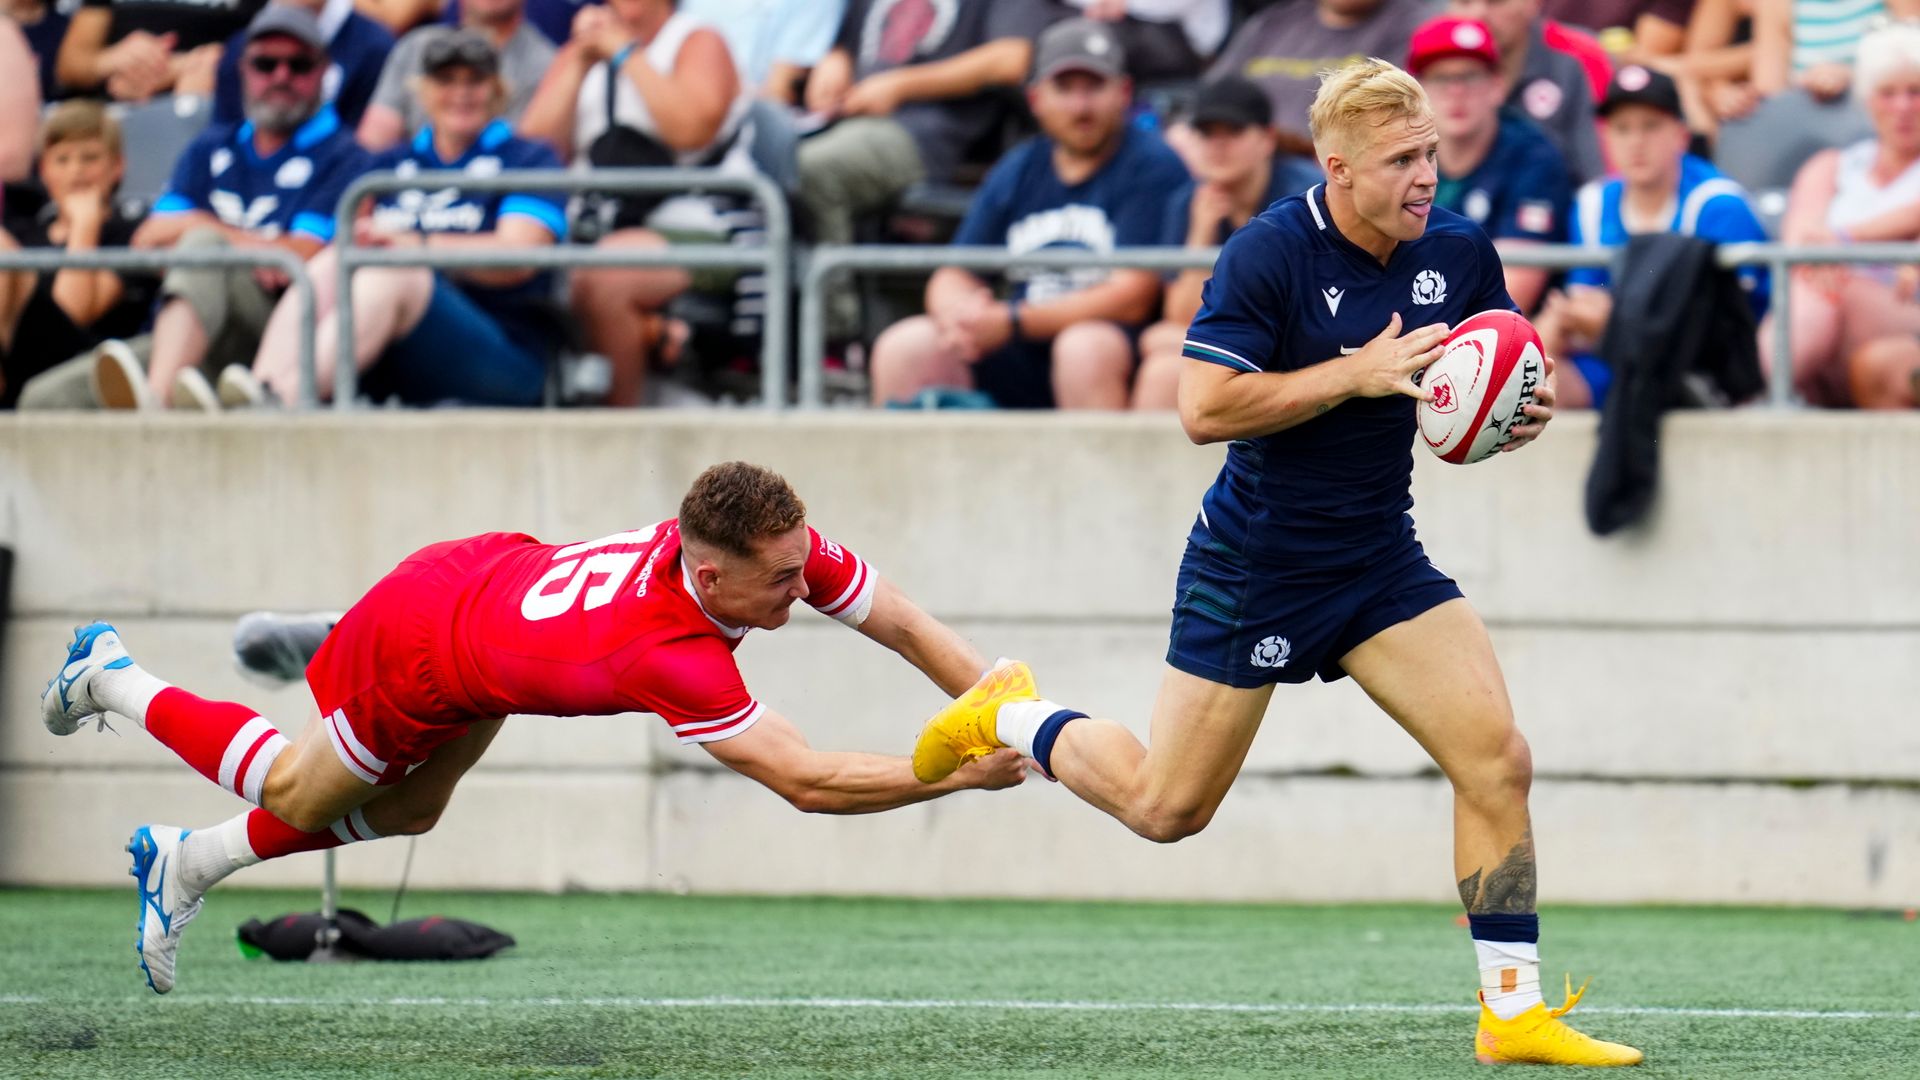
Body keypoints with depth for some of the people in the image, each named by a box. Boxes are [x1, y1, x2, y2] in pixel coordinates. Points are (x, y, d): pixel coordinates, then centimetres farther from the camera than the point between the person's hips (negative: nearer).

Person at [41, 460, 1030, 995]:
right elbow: (807, 784, -48)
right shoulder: (670, 656, -47)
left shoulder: (777, 542, -29)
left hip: (488, 570, 7)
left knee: (400, 815, 28)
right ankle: (116, 680, 41)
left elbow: (905, 626, -20)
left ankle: (188, 862, 46)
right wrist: (963, 773, -47)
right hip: (415, 644, -7)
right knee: (298, 795, 21)